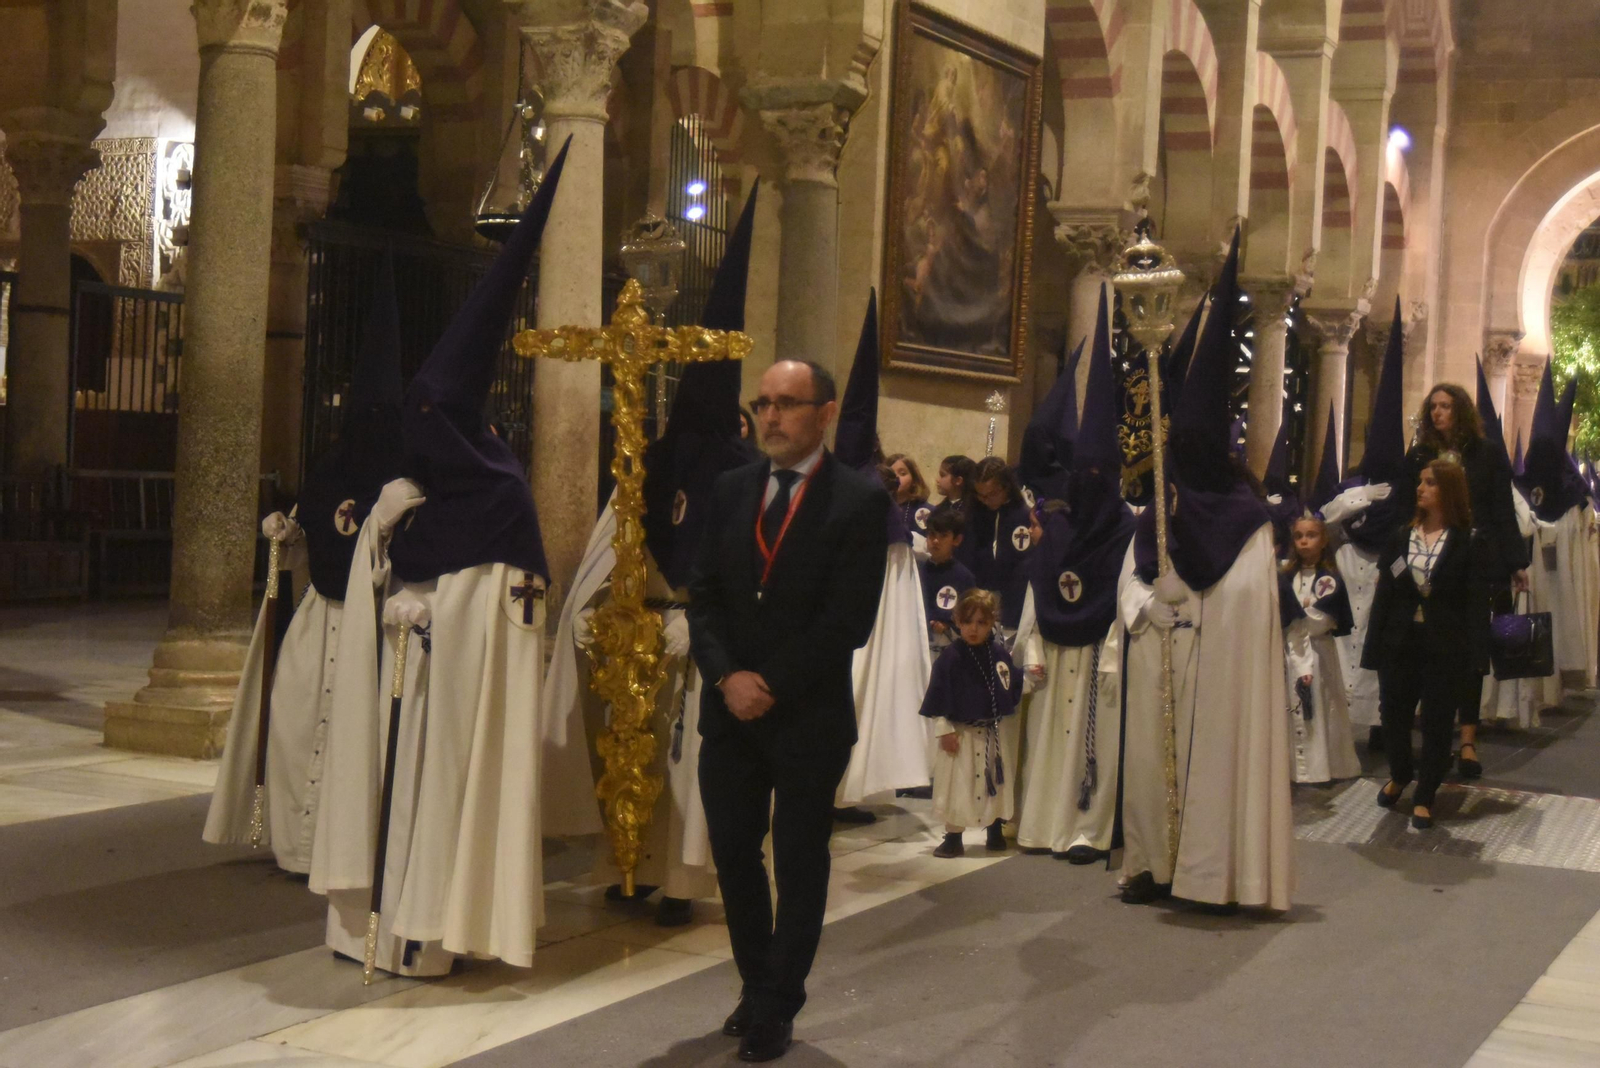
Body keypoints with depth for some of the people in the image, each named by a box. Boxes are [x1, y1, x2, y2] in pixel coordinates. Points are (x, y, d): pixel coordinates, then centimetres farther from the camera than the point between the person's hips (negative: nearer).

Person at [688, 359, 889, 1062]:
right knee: (733, 853, 9)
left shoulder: (859, 500, -7)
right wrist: (728, 676, -10)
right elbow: (704, 596, 6)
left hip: (809, 715, -4)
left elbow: (848, 620, -12)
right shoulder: (730, 491, 8)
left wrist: (770, 684, -14)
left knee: (799, 864, 6)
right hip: (731, 712, 4)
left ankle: (776, 1008, 18)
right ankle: (756, 985, 26)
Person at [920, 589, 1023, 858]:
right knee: (957, 784, 1)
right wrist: (944, 729, -12)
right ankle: (953, 838, 11)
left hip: (996, 732, 3)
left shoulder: (1000, 654, 0)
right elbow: (938, 695, -9)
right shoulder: (951, 656, -9)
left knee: (997, 781, 13)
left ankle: (995, 832, 28)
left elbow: (1014, 687, 10)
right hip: (961, 732, -3)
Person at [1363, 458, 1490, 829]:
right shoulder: (1400, 539, 7)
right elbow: (1383, 597, 5)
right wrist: (1373, 650, 0)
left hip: (1445, 649, -3)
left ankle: (1425, 797, 17)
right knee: (1394, 716, 10)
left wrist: (1475, 659, -14)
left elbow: (1476, 604, -7)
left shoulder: (1470, 543, -3)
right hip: (1400, 645, 3)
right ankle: (1400, 775, 37)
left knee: (1437, 723, 4)